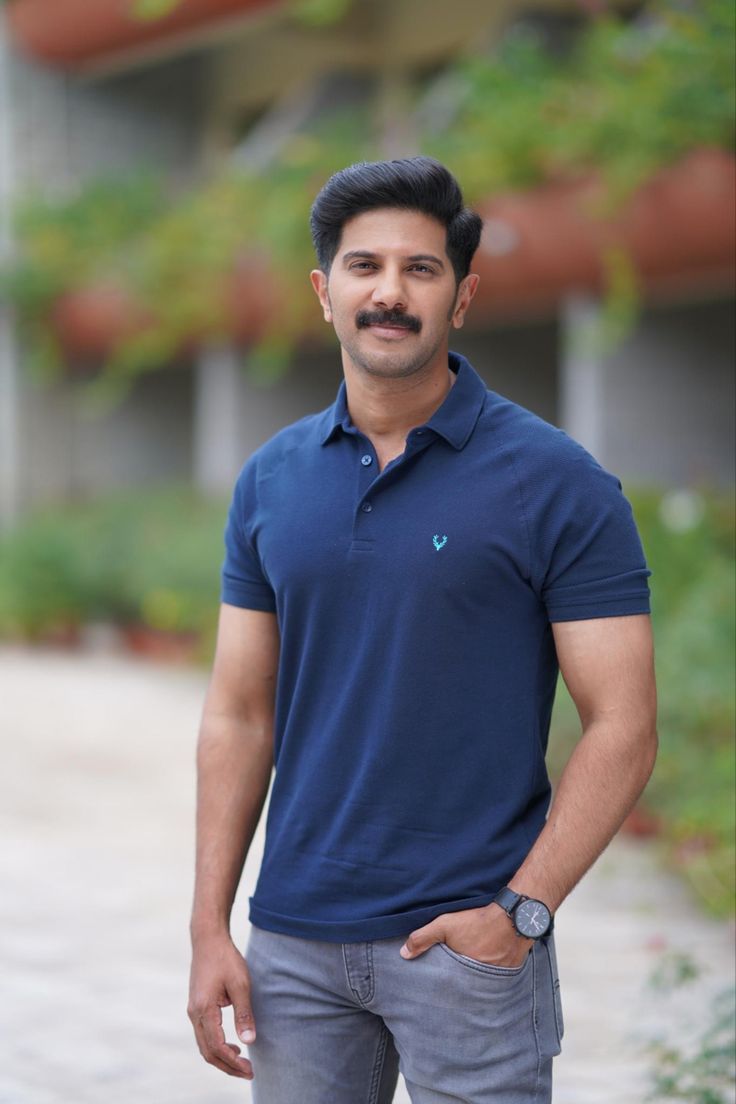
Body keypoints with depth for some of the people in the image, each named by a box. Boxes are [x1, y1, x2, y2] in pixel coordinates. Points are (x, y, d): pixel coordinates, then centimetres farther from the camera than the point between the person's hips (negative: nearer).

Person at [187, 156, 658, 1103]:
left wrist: (522, 910, -16)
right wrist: (209, 926, 2)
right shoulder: (270, 481, 6)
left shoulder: (556, 483, -7)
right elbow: (239, 713, 8)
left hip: (472, 944, -4)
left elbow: (622, 728, -9)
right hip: (294, 937, 4)